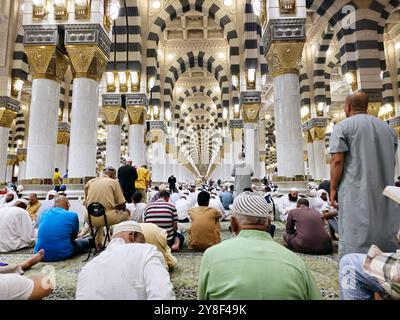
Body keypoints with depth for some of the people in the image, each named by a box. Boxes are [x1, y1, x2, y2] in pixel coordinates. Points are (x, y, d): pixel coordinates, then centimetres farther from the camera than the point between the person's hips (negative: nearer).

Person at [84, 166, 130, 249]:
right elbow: (122, 205, -2)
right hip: (107, 218, -5)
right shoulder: (114, 182, 0)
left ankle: (98, 244, 34)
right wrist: (115, 207, 21)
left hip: (90, 219, 5)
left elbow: (85, 203, 16)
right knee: (126, 213, 23)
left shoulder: (90, 182, 10)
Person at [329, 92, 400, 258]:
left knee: (356, 238, -3)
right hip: (385, 191, 7)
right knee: (386, 235, 16)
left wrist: (333, 188, -7)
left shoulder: (342, 127, -5)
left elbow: (337, 160, -13)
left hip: (356, 192, -6)